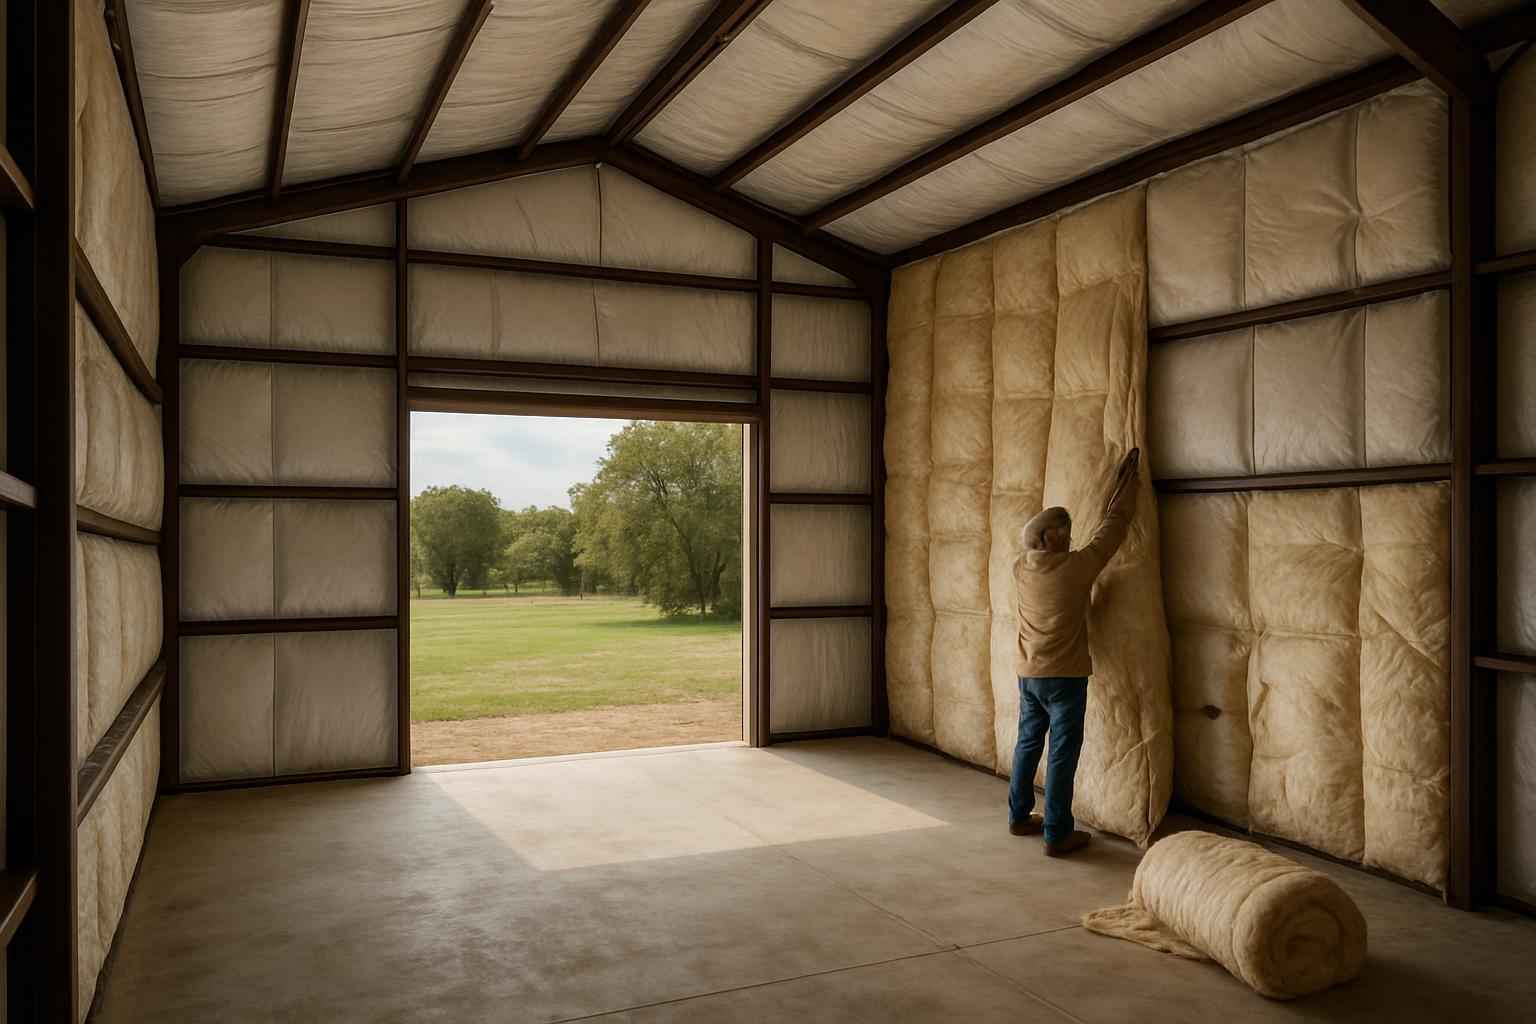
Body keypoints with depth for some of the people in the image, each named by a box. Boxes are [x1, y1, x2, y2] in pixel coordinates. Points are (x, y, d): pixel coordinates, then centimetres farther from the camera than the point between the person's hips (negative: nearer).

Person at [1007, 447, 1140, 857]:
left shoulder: (1020, 569, 0)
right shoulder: (1075, 567, -16)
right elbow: (1113, 526, -7)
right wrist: (1126, 481, 6)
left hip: (1027, 673, 7)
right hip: (1064, 676, -6)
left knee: (1028, 744, 18)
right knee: (1062, 754, 0)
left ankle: (1019, 816, 29)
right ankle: (1057, 835, 5)